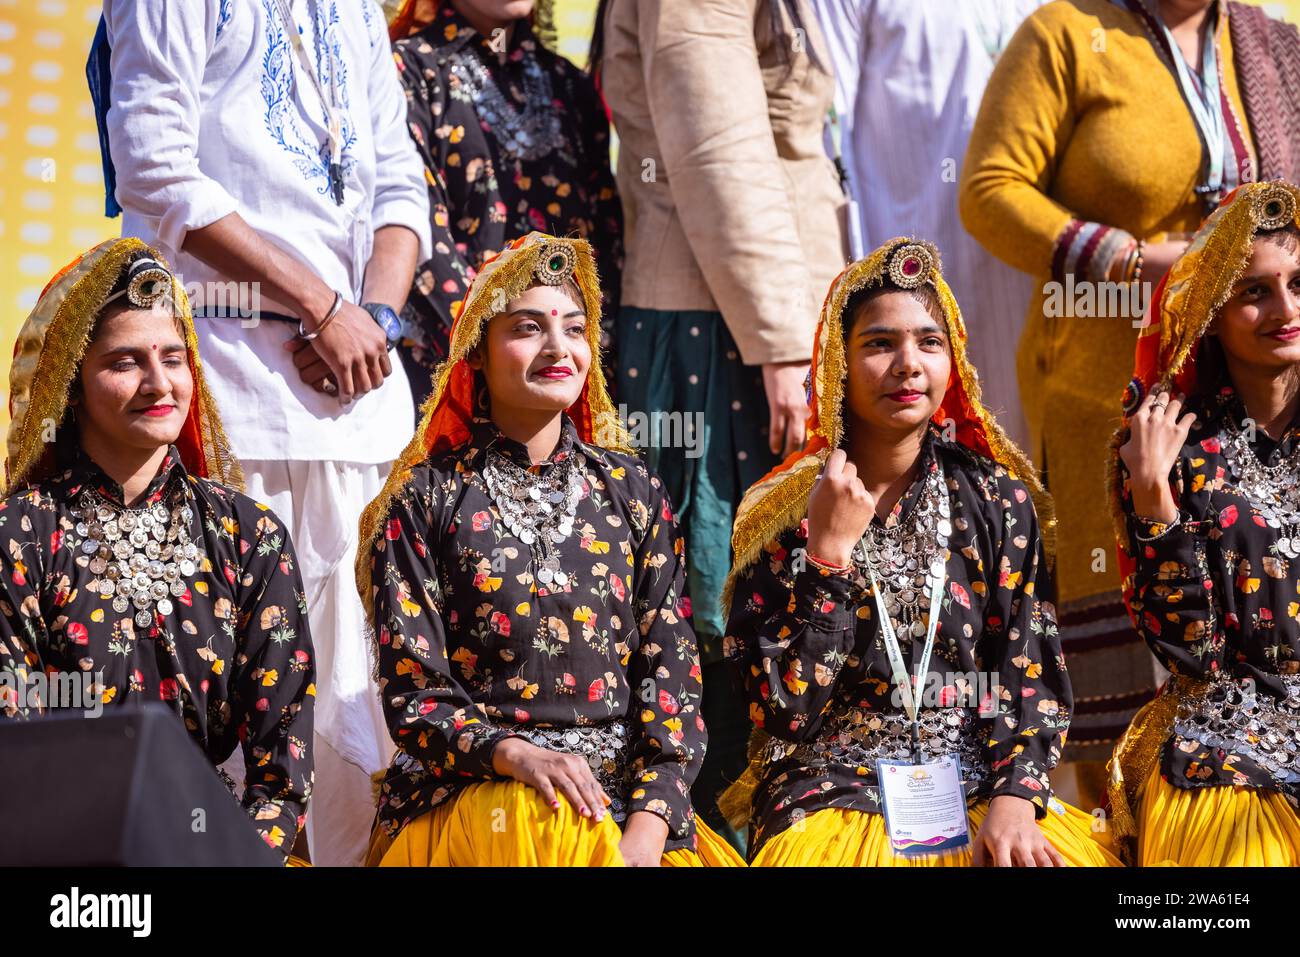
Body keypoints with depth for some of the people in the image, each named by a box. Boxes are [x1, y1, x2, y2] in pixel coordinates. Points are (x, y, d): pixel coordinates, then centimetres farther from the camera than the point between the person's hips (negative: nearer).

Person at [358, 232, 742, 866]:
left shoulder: (633, 493, 13)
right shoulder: (427, 499, 6)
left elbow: (671, 669, 5)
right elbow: (411, 690, 0)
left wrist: (646, 831, -10)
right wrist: (517, 754, -19)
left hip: (627, 792, 2)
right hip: (472, 788, -2)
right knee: (546, 819, -34)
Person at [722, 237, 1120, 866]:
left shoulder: (995, 498, 6)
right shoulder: (779, 515, 1)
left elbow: (1033, 671, 1)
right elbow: (783, 712, -6)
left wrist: (1014, 798, -16)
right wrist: (829, 550, -12)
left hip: (978, 791, 1)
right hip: (836, 797, -1)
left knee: (1084, 855, -27)